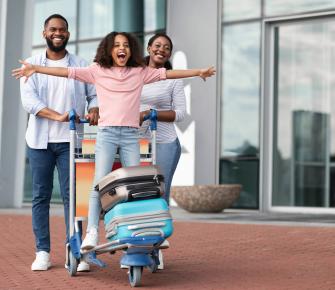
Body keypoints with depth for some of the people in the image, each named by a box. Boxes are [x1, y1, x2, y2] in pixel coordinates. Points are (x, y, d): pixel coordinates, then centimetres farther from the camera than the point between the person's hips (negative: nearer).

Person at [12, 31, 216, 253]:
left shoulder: (140, 72, 12)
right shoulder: (98, 71, 7)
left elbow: (166, 73, 10)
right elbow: (68, 72, 1)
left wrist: (198, 72, 6)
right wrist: (35, 68, -6)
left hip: (131, 135, 2)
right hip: (107, 133, -2)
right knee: (100, 182, -12)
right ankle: (92, 233, -13)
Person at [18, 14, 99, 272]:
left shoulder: (81, 65, 9)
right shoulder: (32, 64, 7)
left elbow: (96, 94, 9)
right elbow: (28, 99, -5)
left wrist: (94, 110, -14)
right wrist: (57, 116, -19)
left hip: (70, 141, 0)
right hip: (40, 140, 1)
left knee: (72, 195, -3)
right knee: (41, 196, 2)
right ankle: (43, 252, 8)